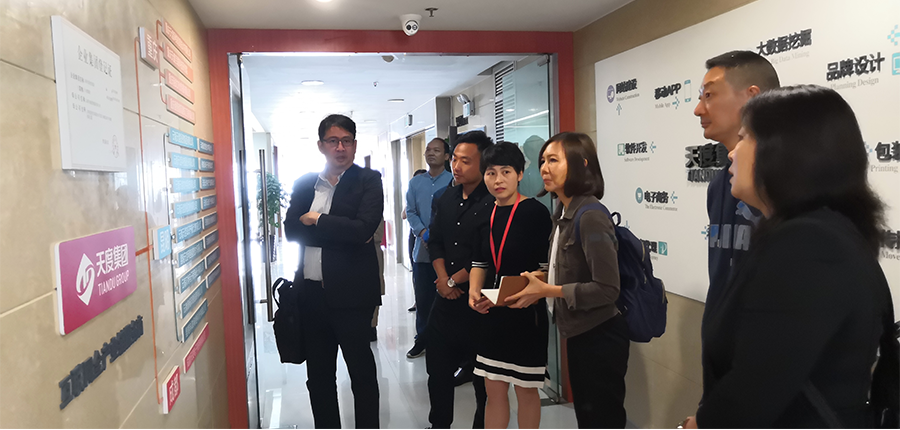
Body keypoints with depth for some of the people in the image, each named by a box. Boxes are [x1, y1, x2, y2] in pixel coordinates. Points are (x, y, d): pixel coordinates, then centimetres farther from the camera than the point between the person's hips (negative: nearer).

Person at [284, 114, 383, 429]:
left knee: (362, 373, 6)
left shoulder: (368, 181, -3)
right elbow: (291, 230, -3)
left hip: (350, 293, -4)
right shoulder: (304, 184, 9)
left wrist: (315, 220, -8)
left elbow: (363, 229, -18)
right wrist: (341, 233, -14)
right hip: (311, 293, 5)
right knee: (318, 376, 16)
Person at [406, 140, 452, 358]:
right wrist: (422, 231, -10)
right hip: (422, 250, 4)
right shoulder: (416, 182, 11)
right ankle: (422, 339, 22)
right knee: (423, 297, 10)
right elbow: (410, 211, 8)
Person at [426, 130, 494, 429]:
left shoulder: (493, 203, -15)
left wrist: (455, 280, -8)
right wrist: (443, 279, -3)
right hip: (447, 299, 7)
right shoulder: (448, 198, 9)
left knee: (484, 375, 8)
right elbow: (435, 241, 11)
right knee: (438, 368, 16)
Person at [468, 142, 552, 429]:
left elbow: (548, 268, -14)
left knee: (525, 390, 10)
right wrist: (475, 291, -7)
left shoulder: (535, 212, -12)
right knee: (494, 389, 13)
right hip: (492, 315, 5)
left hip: (526, 314, -5)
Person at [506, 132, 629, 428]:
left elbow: (607, 288, -24)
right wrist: (541, 278, -1)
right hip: (578, 335, 9)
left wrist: (548, 291, -23)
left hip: (600, 339, -9)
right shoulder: (564, 212, 6)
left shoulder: (590, 216, -23)